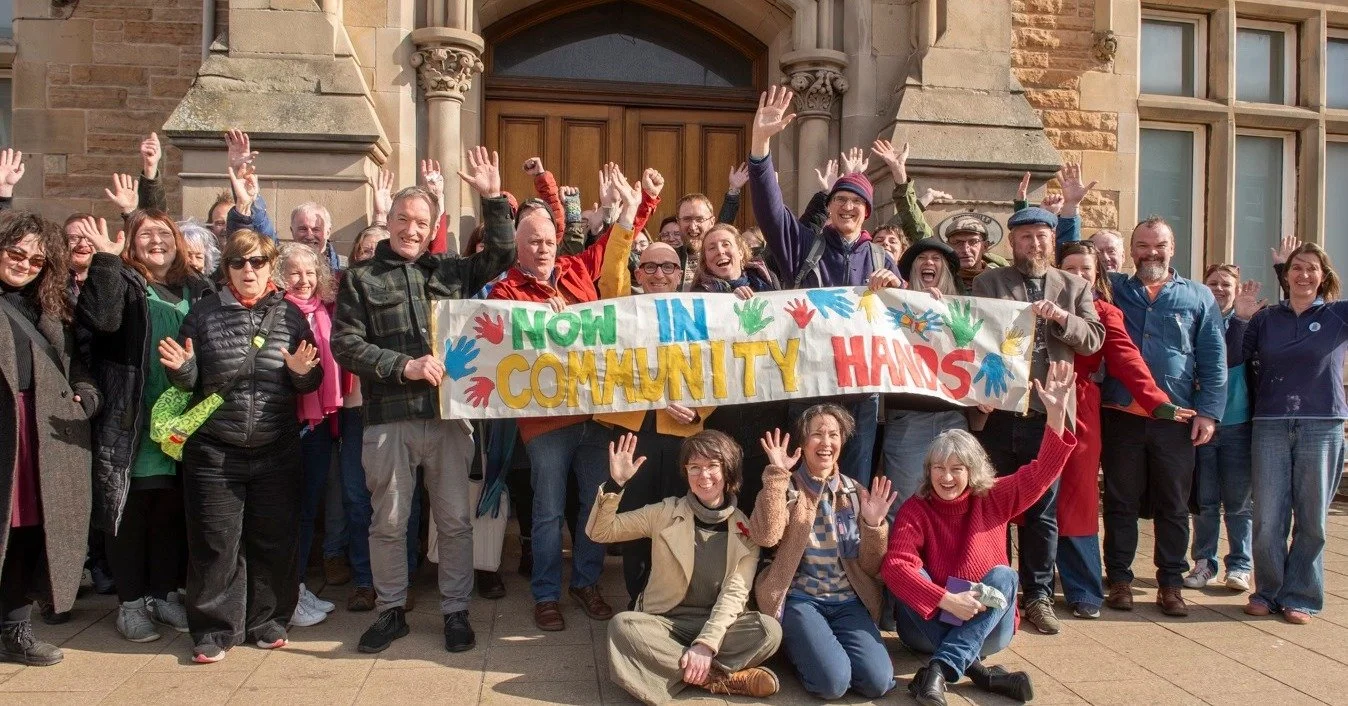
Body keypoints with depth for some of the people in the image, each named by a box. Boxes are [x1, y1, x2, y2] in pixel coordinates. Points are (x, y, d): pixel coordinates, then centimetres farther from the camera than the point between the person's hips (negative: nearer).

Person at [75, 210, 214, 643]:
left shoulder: (196, 289, 11)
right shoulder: (121, 282, 0)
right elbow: (98, 319, -21)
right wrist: (106, 259, -21)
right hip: (130, 425, -3)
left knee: (173, 515, 12)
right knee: (129, 514, 6)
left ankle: (164, 594, 27)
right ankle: (131, 602, 19)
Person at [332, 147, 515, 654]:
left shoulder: (452, 271, 12)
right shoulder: (360, 279, 6)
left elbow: (503, 255, 10)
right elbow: (344, 343, -2)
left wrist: (493, 198, 1)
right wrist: (403, 366, -13)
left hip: (449, 413, 1)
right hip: (388, 418, -1)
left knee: (455, 520, 7)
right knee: (388, 522, 10)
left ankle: (455, 611, 21)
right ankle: (391, 610, 27)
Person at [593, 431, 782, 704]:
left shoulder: (746, 531, -1)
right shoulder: (666, 512, 0)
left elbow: (735, 594, -10)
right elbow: (599, 532, -2)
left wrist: (705, 644, -25)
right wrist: (615, 484, -19)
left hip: (717, 623, 0)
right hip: (666, 622, 1)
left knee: (770, 630, -28)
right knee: (622, 625, -32)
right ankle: (722, 678, -25)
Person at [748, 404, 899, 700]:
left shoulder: (855, 492, 9)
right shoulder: (787, 488, 0)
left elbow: (871, 567, 7)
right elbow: (765, 537, -21)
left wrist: (873, 524, -12)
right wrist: (777, 475, -22)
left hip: (849, 601, 3)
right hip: (800, 598, -3)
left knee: (878, 681, -19)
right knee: (832, 681, -25)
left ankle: (822, 646, 10)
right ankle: (801, 647, 7)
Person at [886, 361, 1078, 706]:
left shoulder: (993, 499, -1)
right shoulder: (915, 510, -11)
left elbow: (1041, 472, -13)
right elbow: (895, 566, -24)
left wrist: (1056, 413, -25)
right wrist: (947, 601, -34)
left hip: (985, 629, 2)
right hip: (930, 623, -2)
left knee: (1002, 575, -26)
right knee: (913, 576, -28)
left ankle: (938, 671, -38)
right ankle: (976, 669, -33)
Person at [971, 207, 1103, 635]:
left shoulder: (1074, 287, 14)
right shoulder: (988, 283, 8)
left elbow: (1094, 338, 4)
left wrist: (1060, 318, -12)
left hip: (1048, 414, 1)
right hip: (997, 412, -1)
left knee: (1043, 511, 7)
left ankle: (1038, 595, 18)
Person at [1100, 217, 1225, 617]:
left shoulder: (1198, 297, 10)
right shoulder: (1112, 289, 11)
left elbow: (1213, 360, 6)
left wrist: (1209, 411, -3)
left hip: (1176, 419, 0)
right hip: (1120, 416, 0)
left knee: (1173, 506, 8)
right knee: (1120, 502, 7)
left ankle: (1171, 584, 18)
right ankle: (1119, 579, 17)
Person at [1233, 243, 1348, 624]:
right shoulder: (1266, 318, 8)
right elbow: (1233, 359, 2)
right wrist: (1240, 318, -8)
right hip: (1270, 424, 1)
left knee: (1311, 518, 5)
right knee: (1267, 518, 1)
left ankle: (1300, 597, 17)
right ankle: (1269, 591, 16)